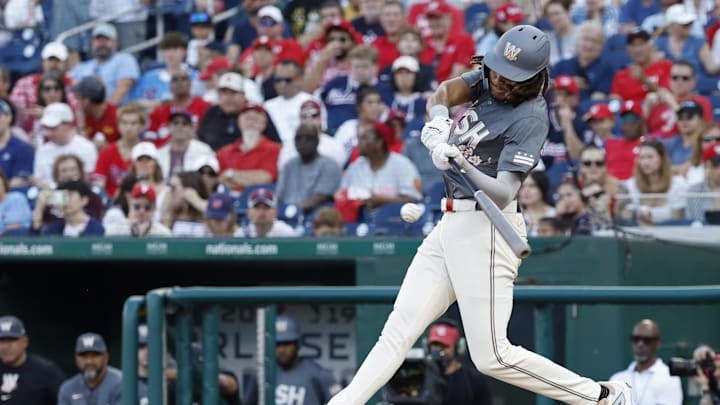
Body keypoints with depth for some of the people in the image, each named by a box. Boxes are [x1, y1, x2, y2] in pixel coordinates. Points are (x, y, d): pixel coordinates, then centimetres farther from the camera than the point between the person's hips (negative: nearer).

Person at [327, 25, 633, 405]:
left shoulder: (529, 118, -15)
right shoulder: (487, 81, 8)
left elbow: (503, 195, -23)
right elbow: (445, 92, -8)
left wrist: (465, 166, -41)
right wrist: (438, 125, -29)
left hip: (485, 228, -8)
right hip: (450, 223, 8)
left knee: (492, 357, -10)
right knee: (397, 330, 1)